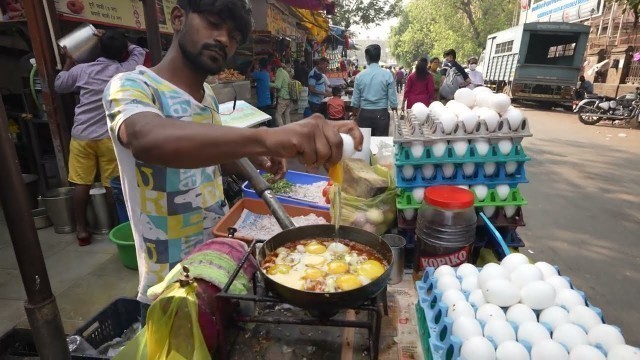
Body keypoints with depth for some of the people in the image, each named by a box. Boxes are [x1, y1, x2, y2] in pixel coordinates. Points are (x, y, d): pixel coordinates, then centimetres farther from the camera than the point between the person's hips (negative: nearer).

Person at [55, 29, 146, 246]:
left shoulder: (81, 70, 4)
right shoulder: (125, 71, -1)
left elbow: (59, 86, 22)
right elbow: (139, 51, 19)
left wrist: (68, 63, 32)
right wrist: (118, 42, 24)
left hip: (81, 135, 2)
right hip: (109, 136, -2)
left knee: (81, 183, 8)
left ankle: (81, 229, 16)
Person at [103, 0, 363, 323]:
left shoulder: (208, 97, 4)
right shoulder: (131, 86, -18)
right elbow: (148, 139, -42)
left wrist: (254, 159, -3)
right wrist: (267, 137, -56)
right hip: (171, 290, -6)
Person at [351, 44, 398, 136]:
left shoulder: (360, 76, -2)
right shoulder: (387, 74, -5)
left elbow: (355, 100, 3)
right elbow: (392, 98, -3)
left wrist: (355, 115, 18)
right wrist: (395, 114, 11)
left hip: (364, 114, 1)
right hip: (381, 114, -1)